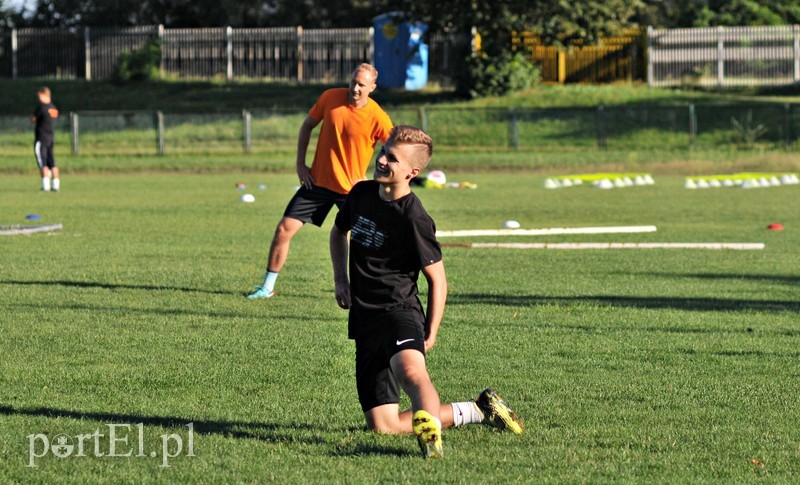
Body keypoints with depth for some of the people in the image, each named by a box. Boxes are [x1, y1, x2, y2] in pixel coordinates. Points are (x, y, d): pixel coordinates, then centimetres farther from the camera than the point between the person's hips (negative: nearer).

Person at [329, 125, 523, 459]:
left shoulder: (414, 218, -13)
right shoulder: (361, 194, 7)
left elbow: (437, 278, -4)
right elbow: (339, 231, 30)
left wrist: (431, 333, -9)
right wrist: (340, 278, 15)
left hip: (399, 310, -6)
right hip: (364, 319, 7)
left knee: (410, 369, -42)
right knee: (382, 425, -2)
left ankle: (429, 428, -68)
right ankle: (477, 411, 10)